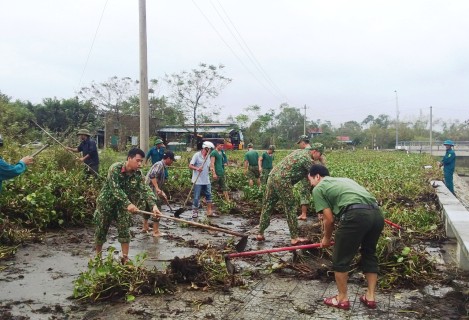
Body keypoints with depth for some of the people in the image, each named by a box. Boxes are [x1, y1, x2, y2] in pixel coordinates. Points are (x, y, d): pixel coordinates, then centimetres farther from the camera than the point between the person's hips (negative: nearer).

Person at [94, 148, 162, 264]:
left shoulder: (138, 174, -12)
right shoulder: (115, 168, -25)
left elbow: (146, 190, -21)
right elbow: (115, 189, -32)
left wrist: (153, 205, -38)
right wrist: (128, 204, -42)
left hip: (123, 204, 3)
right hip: (106, 202, -3)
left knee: (125, 230, -1)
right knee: (101, 230, 8)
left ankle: (125, 257, 11)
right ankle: (98, 256, 28)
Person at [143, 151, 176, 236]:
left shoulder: (162, 166, 17)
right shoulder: (159, 164, -14)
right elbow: (152, 175, -30)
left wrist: (162, 192, 23)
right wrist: (157, 188, -32)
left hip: (148, 190, 10)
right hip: (151, 190, -10)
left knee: (148, 208, 22)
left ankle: (145, 227, 37)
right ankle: (156, 232, 2)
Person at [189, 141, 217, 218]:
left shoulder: (208, 156, 11)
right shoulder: (197, 155, -10)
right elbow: (190, 166, -13)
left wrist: (210, 169, -1)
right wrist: (197, 168, -31)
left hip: (206, 181, 7)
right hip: (198, 181, -7)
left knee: (209, 195, 8)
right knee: (196, 197, 1)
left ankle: (209, 212, 16)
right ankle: (195, 212, 15)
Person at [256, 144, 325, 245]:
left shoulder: (300, 151, 20)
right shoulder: (308, 159, -6)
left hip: (272, 176, 9)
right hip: (282, 181, -9)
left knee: (267, 206, 12)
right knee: (290, 208, 0)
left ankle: (260, 234, 18)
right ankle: (294, 238, 5)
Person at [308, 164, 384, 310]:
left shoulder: (318, 188, 13)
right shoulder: (343, 179, 34)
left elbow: (329, 219, 7)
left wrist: (327, 238, 25)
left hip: (356, 215, -8)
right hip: (377, 214, 8)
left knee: (341, 259, 11)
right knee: (369, 255, 26)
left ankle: (342, 299, 24)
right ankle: (370, 297, 32)